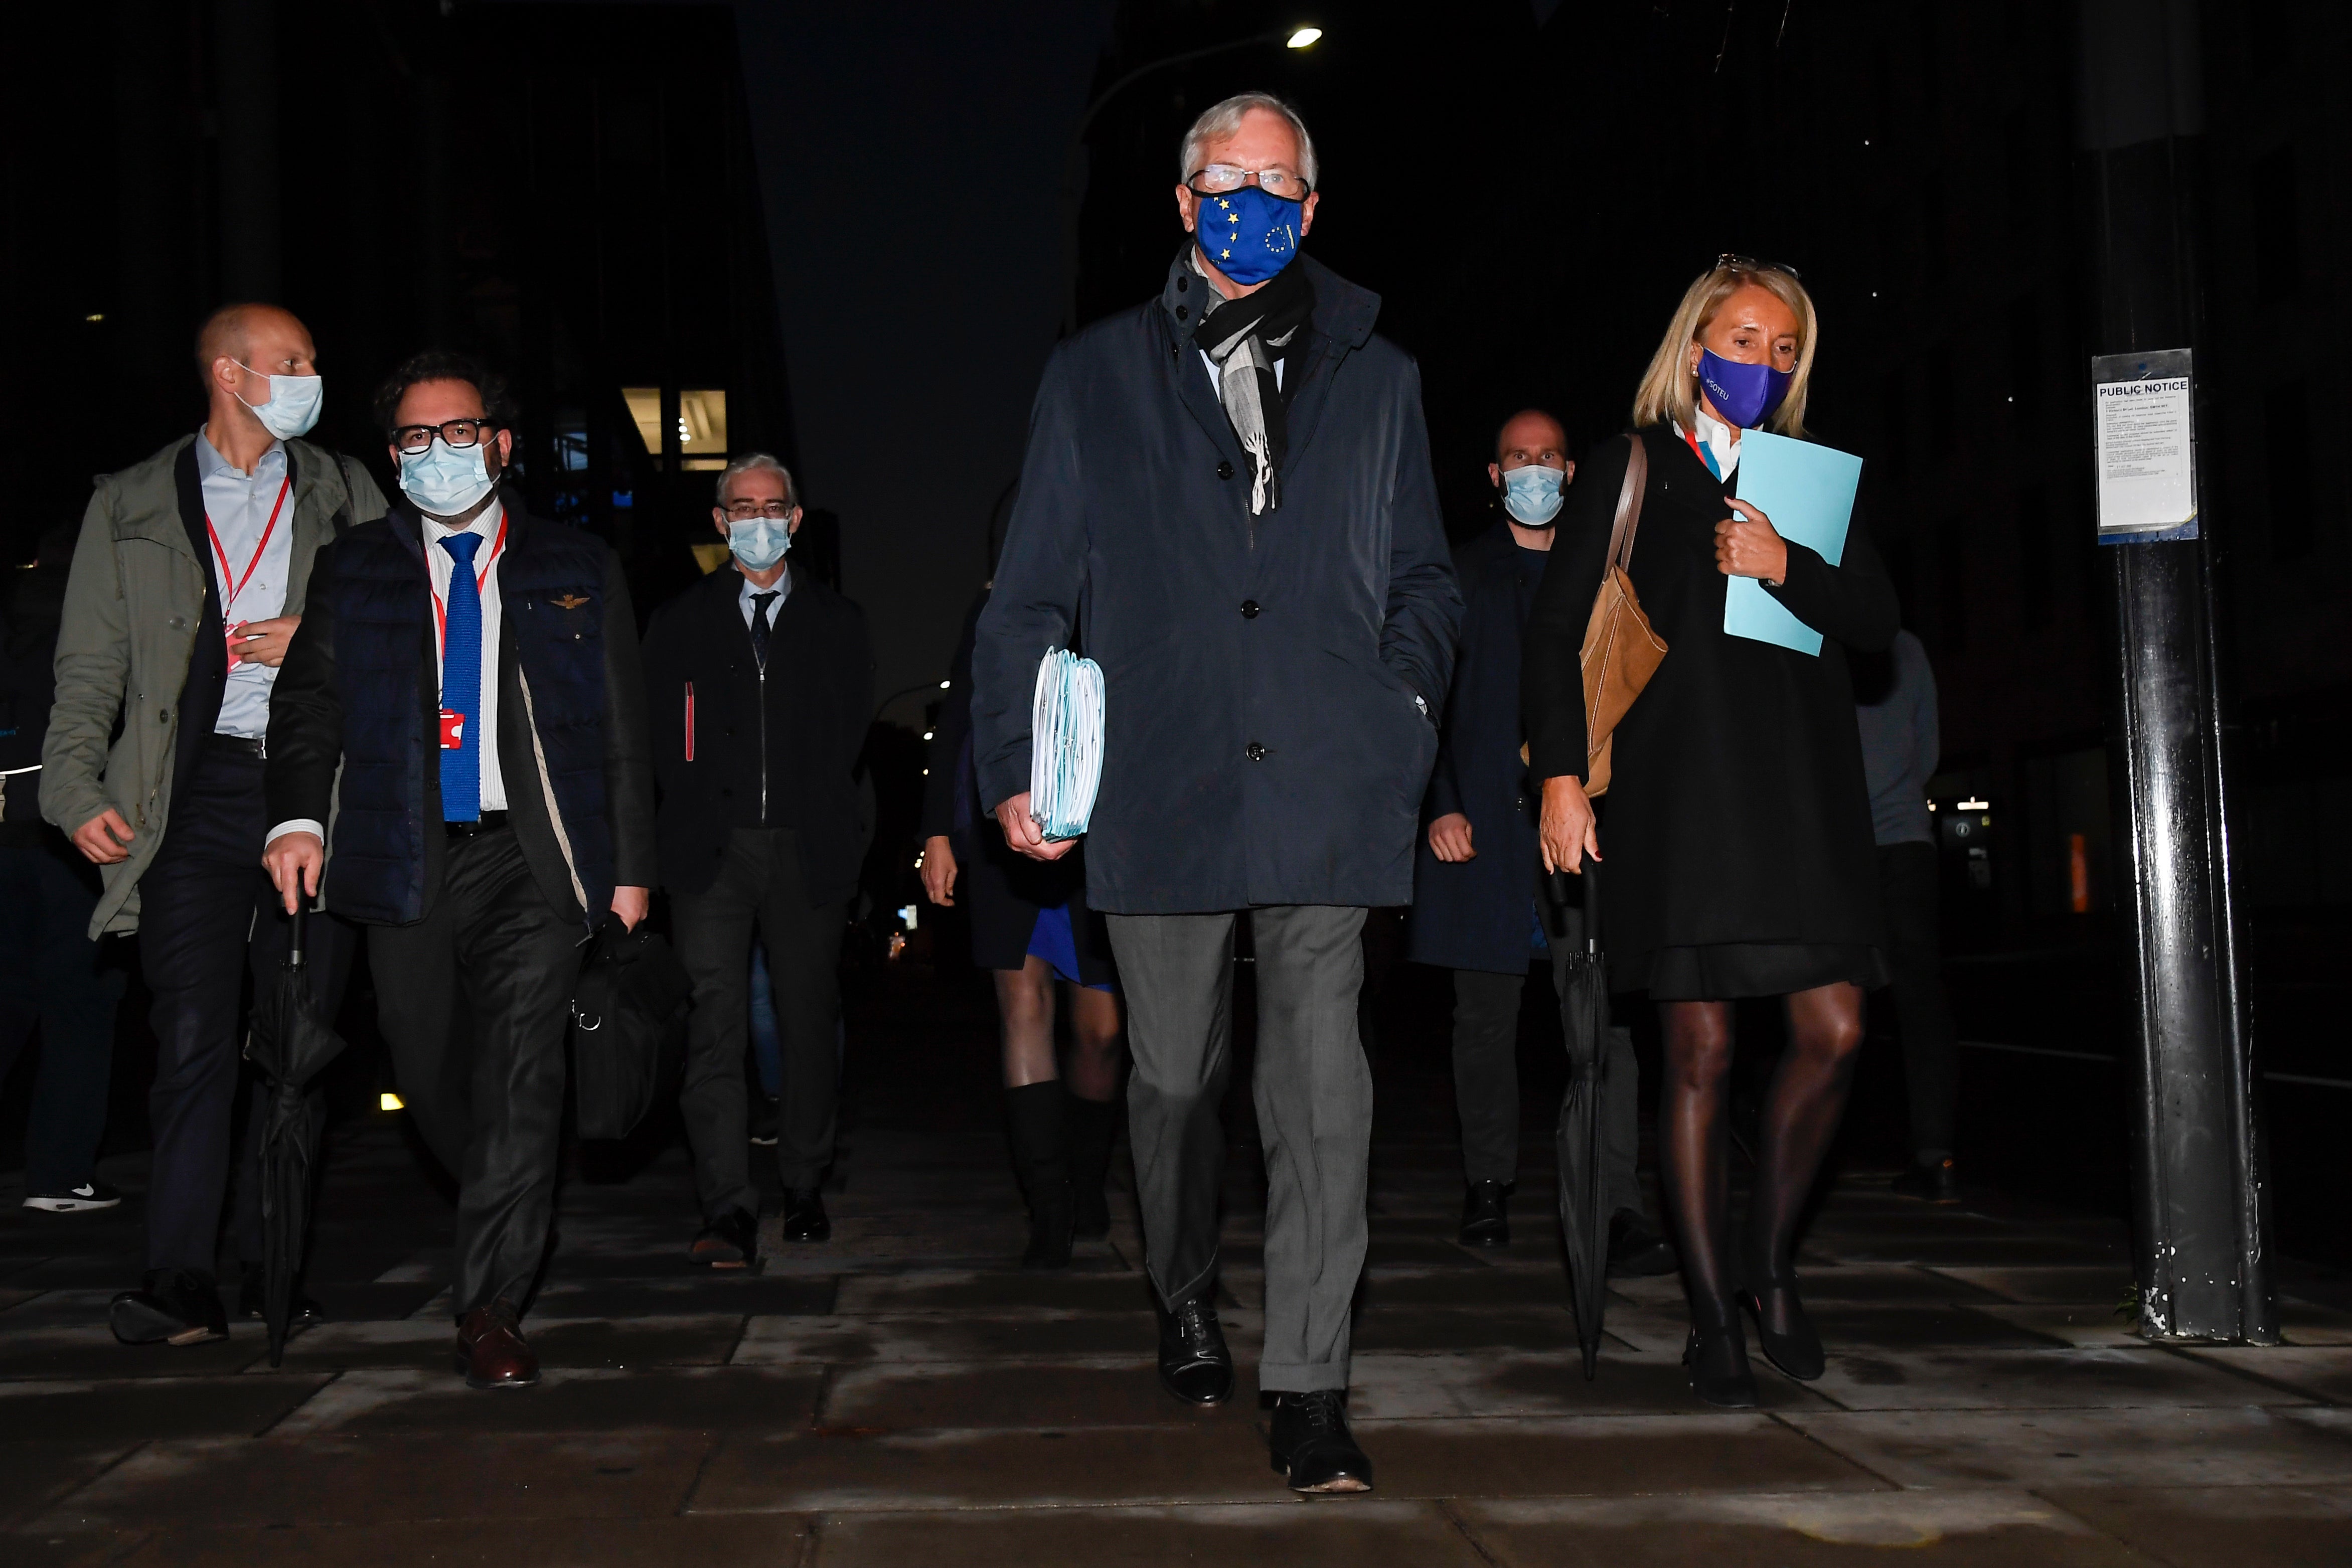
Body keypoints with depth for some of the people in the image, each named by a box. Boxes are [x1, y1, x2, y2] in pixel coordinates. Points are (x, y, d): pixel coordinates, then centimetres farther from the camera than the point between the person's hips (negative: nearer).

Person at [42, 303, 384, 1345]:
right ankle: (183, 1281, -7)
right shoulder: (130, 506, 12)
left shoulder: (345, 494, 15)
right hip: (200, 787, -1)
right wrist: (77, 786, -4)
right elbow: (90, 666, 9)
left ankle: (273, 1268, 15)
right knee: (193, 1034, -10)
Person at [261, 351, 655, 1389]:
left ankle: (490, 1303, -6)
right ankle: (506, 1224, 33)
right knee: (428, 1071, 6)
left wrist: (631, 869, 4)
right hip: (408, 858, 2)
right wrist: (298, 815, -10)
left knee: (521, 1068, -12)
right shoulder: (353, 571, 14)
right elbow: (308, 701, 8)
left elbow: (623, 732, 10)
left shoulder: (578, 571, 11)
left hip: (534, 854, -2)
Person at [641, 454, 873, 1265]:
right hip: (712, 852, -1)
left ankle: (805, 1191, 21)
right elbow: (662, 739, 9)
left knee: (808, 1024, 6)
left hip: (807, 852, 1)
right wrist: (699, 812, -1)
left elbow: (855, 739, 9)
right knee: (714, 1028, -10)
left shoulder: (838, 623, 13)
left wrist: (832, 830, 0)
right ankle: (730, 1213, -13)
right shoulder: (679, 622, 13)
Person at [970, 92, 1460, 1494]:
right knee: (1176, 1075, 12)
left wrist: (1405, 706, 1)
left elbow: (1423, 579, 18)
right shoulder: (1096, 377, 13)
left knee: (1322, 1088, -5)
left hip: (1327, 787, 0)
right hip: (1161, 787, 1)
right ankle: (1185, 1302, 36)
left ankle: (1311, 1389, 2)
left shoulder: (1376, 377, 15)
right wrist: (1016, 761, 3)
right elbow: (1034, 589, 10)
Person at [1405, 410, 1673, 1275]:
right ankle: (1487, 1187, 21)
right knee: (1486, 1015, 6)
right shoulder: (1461, 572, 11)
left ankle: (1615, 1210, -12)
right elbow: (1428, 698, 4)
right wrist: (1439, 806, -8)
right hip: (1483, 818, 0)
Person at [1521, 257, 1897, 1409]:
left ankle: (1769, 1261, 18)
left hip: (1801, 784, 3)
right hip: (1679, 784, -3)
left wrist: (1788, 567, -10)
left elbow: (1879, 615, 9)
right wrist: (1560, 769, -7)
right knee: (1701, 1053, -3)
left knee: (1834, 1031, -4)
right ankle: (1711, 1315, 8)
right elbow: (1555, 626, 4)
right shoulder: (1631, 468, 10)